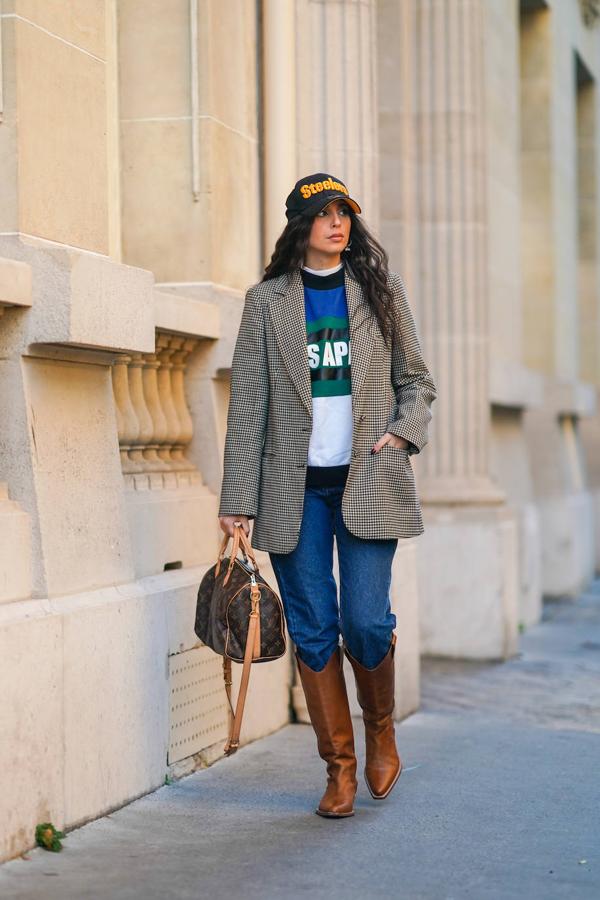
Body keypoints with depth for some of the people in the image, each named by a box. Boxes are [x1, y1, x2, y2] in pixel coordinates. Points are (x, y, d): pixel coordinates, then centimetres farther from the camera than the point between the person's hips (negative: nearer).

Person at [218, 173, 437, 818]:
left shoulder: (380, 291, 10)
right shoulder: (267, 302, 5)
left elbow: (416, 379, 16)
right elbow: (247, 403, 3)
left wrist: (403, 432, -4)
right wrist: (237, 498, -1)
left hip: (367, 482, 0)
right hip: (295, 487, 0)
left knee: (366, 622, -8)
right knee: (313, 630, 1)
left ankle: (381, 730, 21)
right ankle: (339, 765, 13)